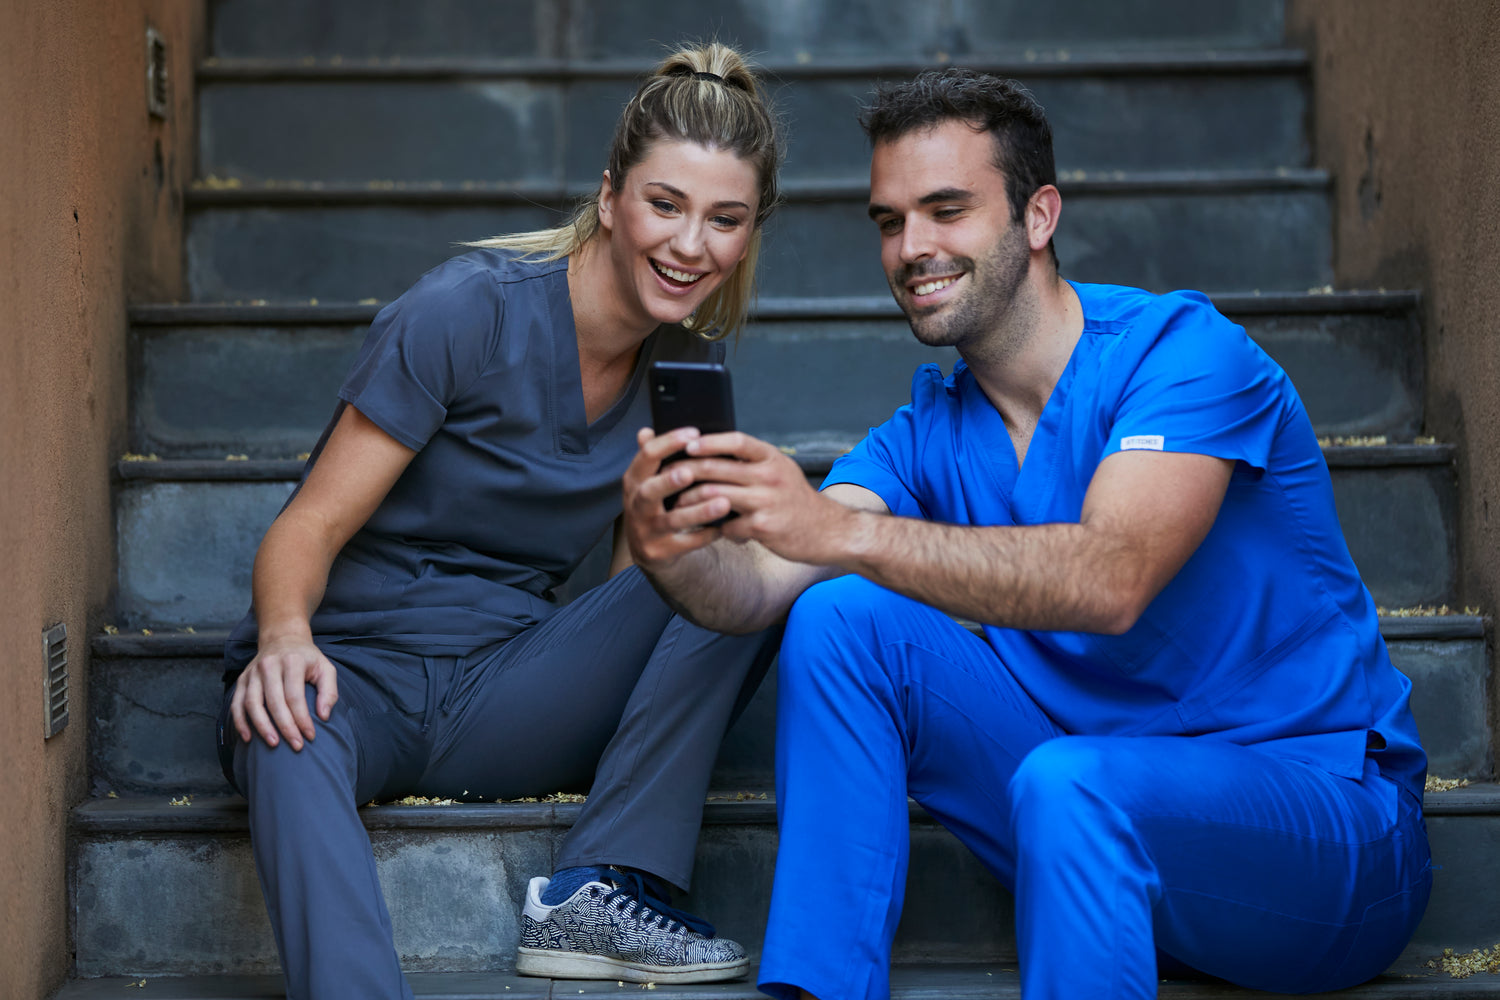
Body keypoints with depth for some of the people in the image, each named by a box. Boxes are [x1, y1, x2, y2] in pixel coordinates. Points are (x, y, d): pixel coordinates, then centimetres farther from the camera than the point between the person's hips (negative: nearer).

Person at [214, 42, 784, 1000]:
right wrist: (284, 635, -35)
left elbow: (642, 586, 9)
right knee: (288, 738, -39)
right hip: (356, 672, -4)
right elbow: (311, 525, -13)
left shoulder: (689, 366, 4)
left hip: (504, 695, 5)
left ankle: (600, 888, -19)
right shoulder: (469, 310, -14)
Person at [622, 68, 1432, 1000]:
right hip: (1108, 770, 6)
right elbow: (760, 586, -10)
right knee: (840, 620, -8)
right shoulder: (930, 434, 5)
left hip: (1327, 806, -6)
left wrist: (844, 531, -42)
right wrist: (678, 552, -34)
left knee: (1066, 781, -37)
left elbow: (1109, 582, -33)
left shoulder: (1181, 349, -15)